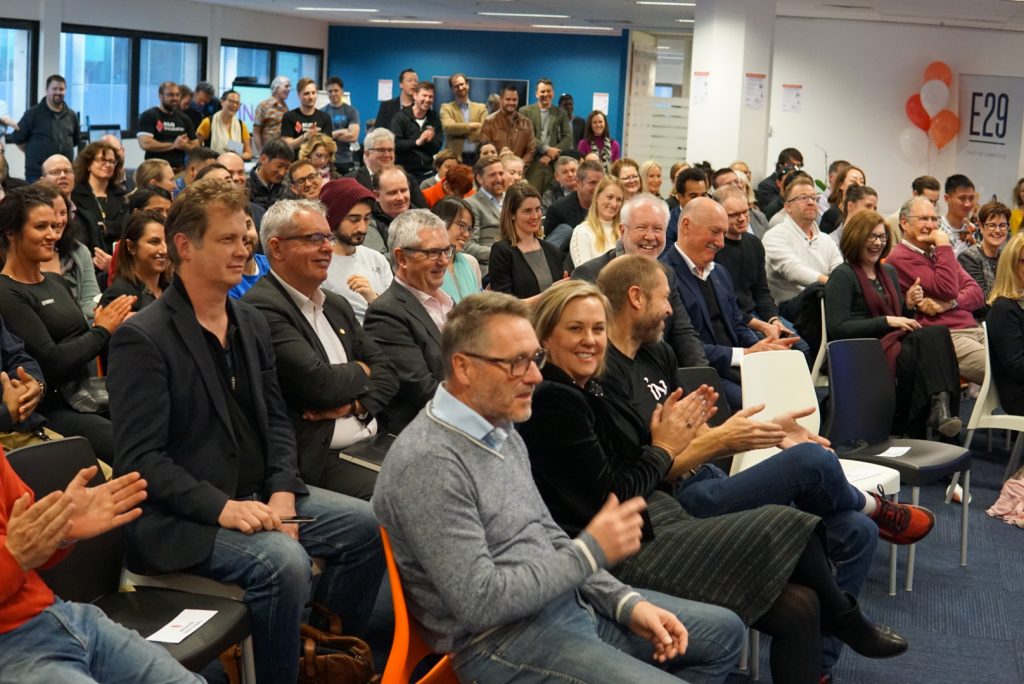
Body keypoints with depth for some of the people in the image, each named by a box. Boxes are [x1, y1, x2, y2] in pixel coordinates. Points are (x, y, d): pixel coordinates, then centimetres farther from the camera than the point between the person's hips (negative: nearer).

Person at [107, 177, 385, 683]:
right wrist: (221, 506, -25)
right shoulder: (142, 338, -14)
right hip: (180, 518, -8)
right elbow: (139, 459, -18)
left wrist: (282, 492, -5)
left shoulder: (251, 324, 11)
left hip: (257, 495, 8)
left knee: (365, 526, -2)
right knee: (283, 562, -30)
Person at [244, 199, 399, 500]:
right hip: (319, 460, -9)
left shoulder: (337, 305, 20)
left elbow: (387, 372, 15)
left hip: (373, 443, 9)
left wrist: (356, 404, -6)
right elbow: (318, 383, -18)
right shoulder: (262, 308, -10)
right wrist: (361, 372, 3)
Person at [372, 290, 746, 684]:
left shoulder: (502, 430, 8)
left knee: (723, 632, 16)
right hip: (504, 639, -10)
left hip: (568, 600, 10)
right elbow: (479, 602, -25)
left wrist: (627, 602, 3)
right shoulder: (428, 463, -23)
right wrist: (591, 552, -19)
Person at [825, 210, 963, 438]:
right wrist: (886, 321, -13)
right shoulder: (842, 276, 0)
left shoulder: (888, 272, 24)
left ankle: (941, 407, -40)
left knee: (938, 332, -27)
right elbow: (837, 329, -11)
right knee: (931, 342, -31)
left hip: (897, 342, 7)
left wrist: (909, 305, 4)